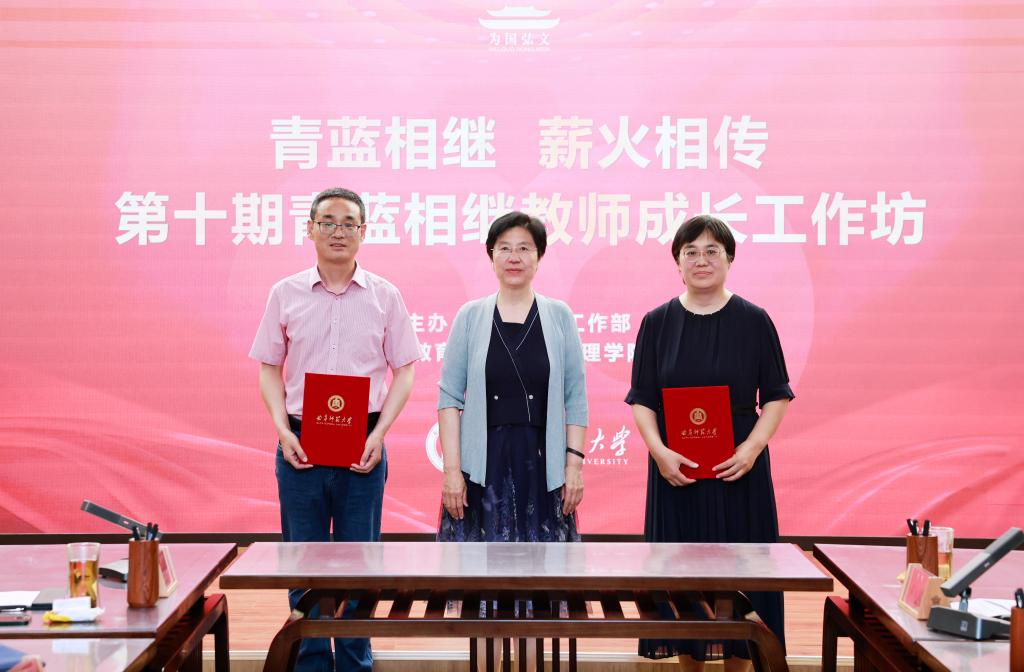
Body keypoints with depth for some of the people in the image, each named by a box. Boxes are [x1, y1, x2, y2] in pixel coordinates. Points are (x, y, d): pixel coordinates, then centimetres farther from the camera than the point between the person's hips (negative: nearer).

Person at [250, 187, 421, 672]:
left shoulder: (384, 297, 3)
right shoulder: (286, 295, 4)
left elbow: (402, 372, 5)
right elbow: (270, 370, 8)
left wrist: (379, 435, -7)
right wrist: (283, 431, -6)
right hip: (300, 444, 1)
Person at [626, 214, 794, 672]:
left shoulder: (754, 321, 0)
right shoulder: (657, 323, 3)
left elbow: (776, 396, 1)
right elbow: (641, 399, 2)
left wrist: (751, 449, -13)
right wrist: (659, 452, -13)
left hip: (738, 470, -1)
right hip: (676, 470, 1)